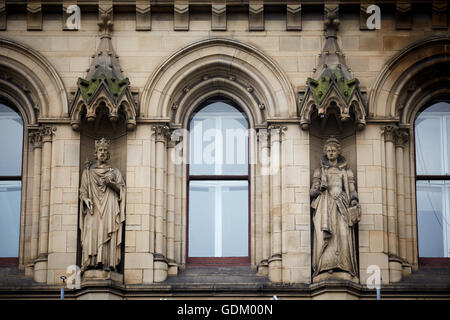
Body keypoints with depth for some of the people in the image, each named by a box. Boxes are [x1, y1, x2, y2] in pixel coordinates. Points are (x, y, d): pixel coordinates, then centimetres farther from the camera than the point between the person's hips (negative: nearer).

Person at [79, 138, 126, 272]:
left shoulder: (114, 171, 18)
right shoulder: (88, 171, 19)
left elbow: (121, 188, 8)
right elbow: (83, 190, 12)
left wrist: (111, 183, -12)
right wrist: (86, 199, -9)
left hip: (109, 207, 0)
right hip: (93, 208, 0)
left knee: (107, 233, -14)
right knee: (91, 232, -15)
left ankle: (107, 264, -20)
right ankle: (89, 263, -21)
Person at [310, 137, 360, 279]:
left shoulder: (346, 171, 20)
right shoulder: (319, 171, 19)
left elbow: (352, 190, 15)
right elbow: (313, 192, 14)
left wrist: (354, 200, -5)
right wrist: (320, 188, -8)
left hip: (341, 206, 1)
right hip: (325, 206, -1)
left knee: (343, 233, -18)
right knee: (325, 234, -20)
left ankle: (344, 265, -25)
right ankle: (326, 265, -27)